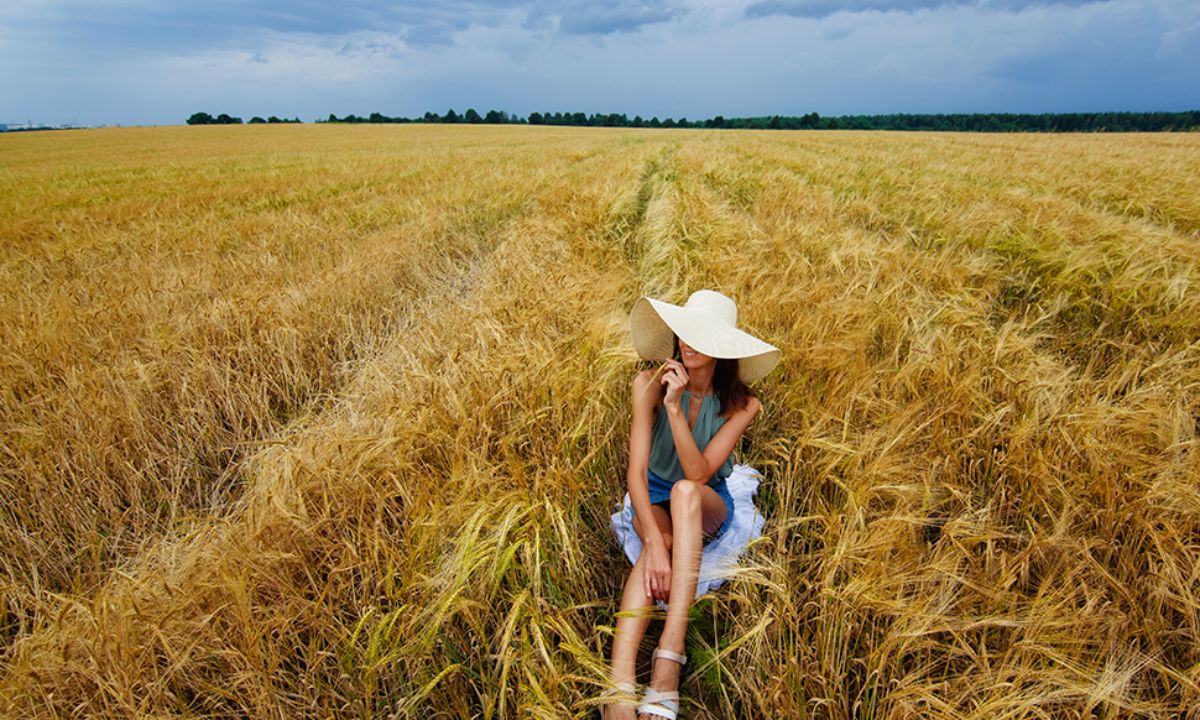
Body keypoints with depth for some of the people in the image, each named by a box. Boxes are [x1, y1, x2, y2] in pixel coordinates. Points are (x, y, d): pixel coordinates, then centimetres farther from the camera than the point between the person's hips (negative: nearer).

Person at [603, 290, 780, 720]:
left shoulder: (741, 404, -14)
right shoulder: (650, 384, -16)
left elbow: (698, 473, -24)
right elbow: (636, 471, -24)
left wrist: (675, 408, -36)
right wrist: (655, 540, -38)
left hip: (708, 505, 0)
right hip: (653, 498, 1)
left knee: (685, 490, -38)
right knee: (660, 541, -36)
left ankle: (668, 664, -47)